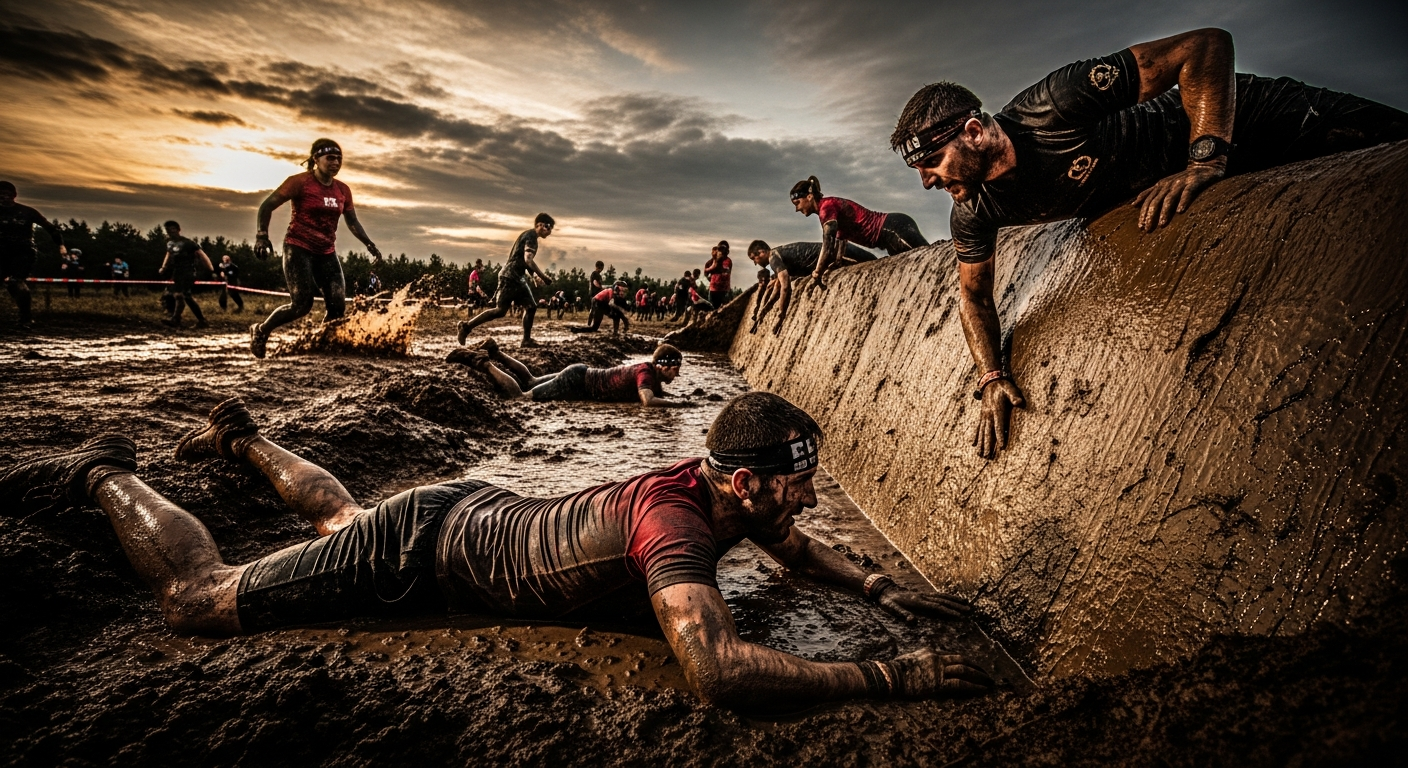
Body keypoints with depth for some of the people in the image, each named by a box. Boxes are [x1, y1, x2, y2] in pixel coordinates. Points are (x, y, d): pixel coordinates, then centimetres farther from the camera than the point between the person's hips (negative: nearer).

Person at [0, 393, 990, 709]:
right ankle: (107, 474, 29)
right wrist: (888, 679, -43)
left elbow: (796, 546, 8)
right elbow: (718, 668, -51)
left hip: (480, 511, 8)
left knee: (342, 516, 36)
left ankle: (243, 436, 58)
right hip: (422, 549, -8)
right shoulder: (676, 522, -39)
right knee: (195, 597, 5)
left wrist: (882, 588, -6)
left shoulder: (722, 483, -11)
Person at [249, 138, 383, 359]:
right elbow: (266, 206, -6)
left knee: (338, 306, -8)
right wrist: (262, 236, -15)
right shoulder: (300, 182, -9)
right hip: (298, 249, -5)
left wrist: (370, 245, 6)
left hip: (327, 253, 5)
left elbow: (353, 222, 17)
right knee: (302, 305, -13)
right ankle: (260, 331, 13)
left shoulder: (343, 190, 6)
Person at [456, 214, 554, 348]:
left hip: (517, 277, 10)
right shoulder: (531, 236, -11)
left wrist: (535, 277, 21)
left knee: (531, 307, 5)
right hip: (511, 277, -10)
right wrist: (543, 276, -19)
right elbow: (528, 260, -24)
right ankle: (467, 326, -5)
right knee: (501, 310, -11)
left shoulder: (528, 235, 20)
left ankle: (527, 340, 6)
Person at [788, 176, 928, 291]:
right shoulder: (831, 207, 17)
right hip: (892, 229, 9)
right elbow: (839, 240, 19)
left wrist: (816, 275, -21)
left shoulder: (826, 206, -13)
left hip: (895, 228, -9)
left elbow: (827, 243, -23)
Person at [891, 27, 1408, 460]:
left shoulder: (1054, 107, -40)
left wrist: (1206, 159, -42)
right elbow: (974, 294, -7)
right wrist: (992, 379, -15)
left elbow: (1206, 44, -33)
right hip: (1154, 192, 4)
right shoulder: (974, 214, -22)